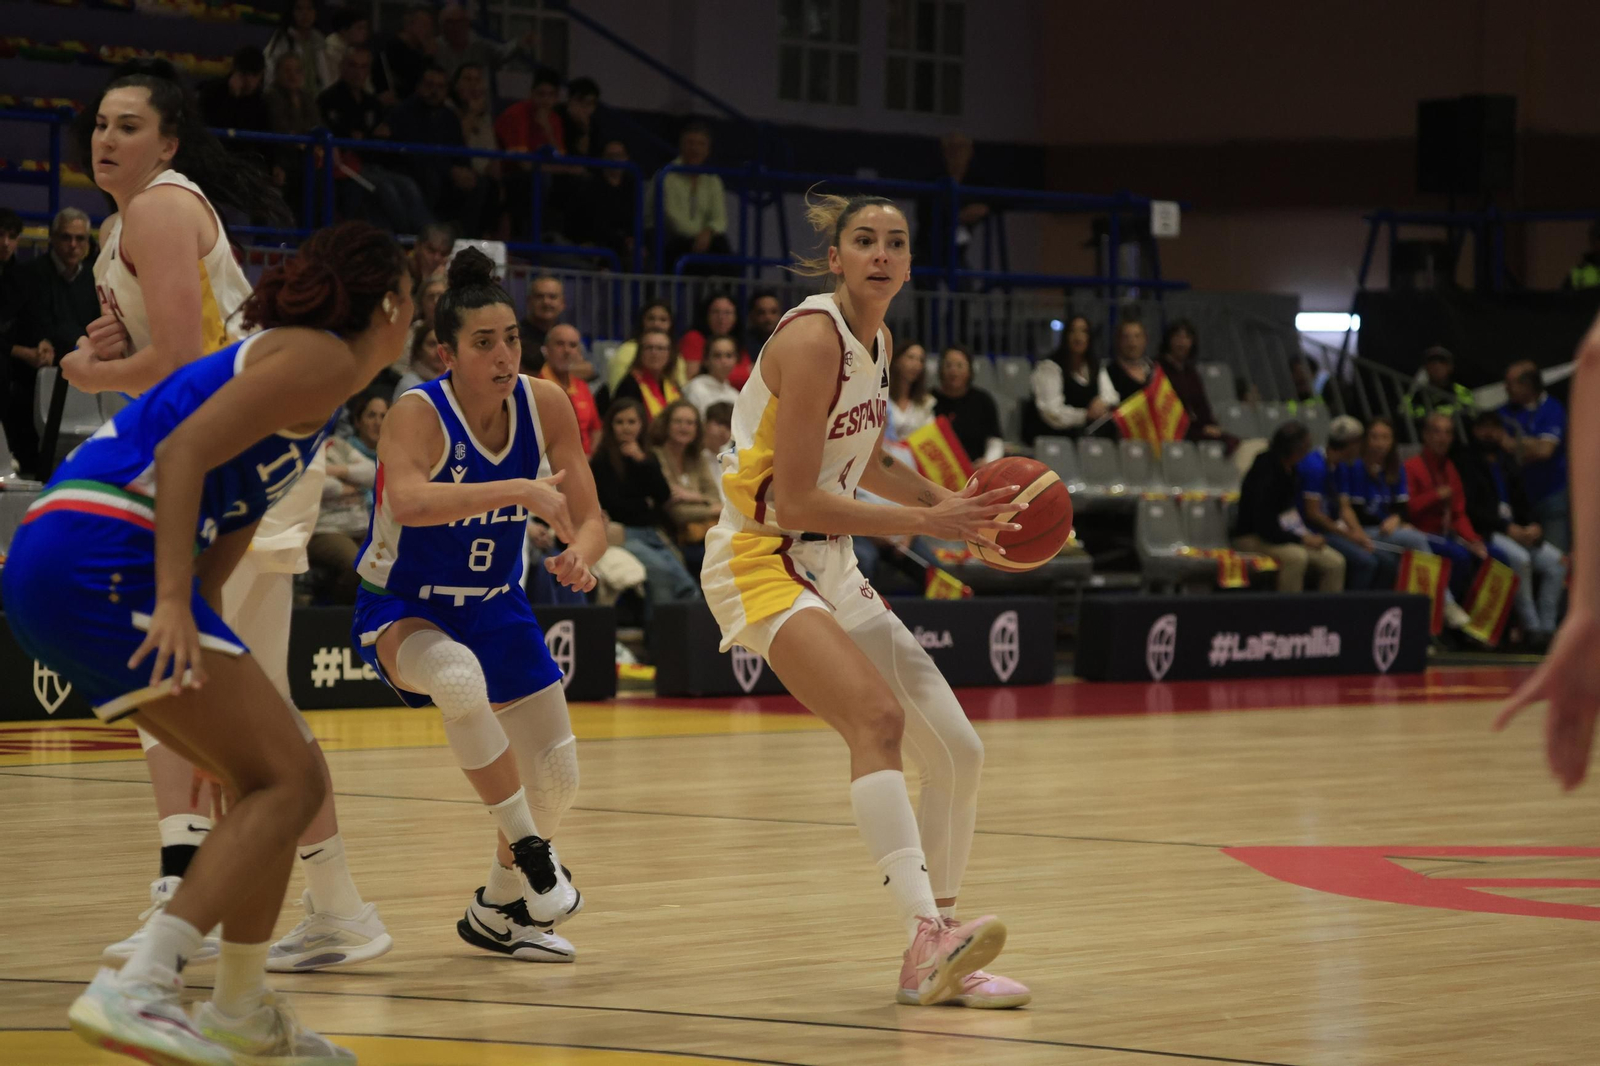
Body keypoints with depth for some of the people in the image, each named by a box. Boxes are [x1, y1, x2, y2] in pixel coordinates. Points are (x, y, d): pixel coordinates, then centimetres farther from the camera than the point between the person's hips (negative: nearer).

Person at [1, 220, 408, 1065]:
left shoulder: (284, 363, 29)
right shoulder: (323, 360, -2)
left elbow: (220, 546, 27)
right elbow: (184, 452, -16)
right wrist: (173, 602, -24)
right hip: (104, 557, -10)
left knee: (266, 773, 18)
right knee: (291, 781, -12)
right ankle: (135, 992, -24)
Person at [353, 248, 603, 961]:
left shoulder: (544, 406, -10)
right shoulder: (418, 414, -25)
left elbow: (590, 520, -8)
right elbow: (409, 503, -45)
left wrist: (580, 555, -31)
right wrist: (521, 490, -53)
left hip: (494, 606, 6)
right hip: (402, 610, -6)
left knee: (556, 774, 5)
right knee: (460, 680, -39)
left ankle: (498, 909, 32)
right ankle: (531, 853, -24)